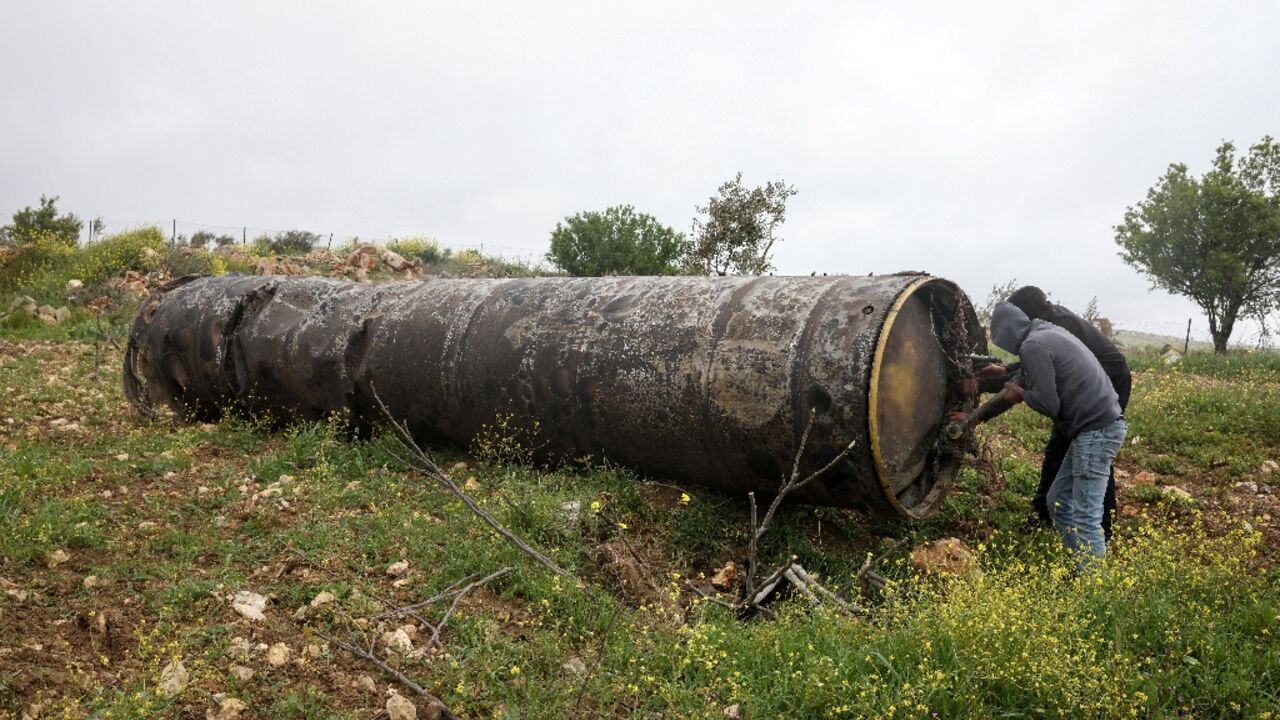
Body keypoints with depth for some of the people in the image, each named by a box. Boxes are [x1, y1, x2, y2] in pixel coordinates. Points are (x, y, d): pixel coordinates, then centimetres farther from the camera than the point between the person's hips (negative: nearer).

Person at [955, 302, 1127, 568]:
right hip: (1099, 426, 10)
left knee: (1086, 516, -8)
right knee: (1059, 501, 14)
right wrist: (977, 417, 30)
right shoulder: (1047, 334, 18)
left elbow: (1047, 404, -17)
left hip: (1097, 430, -10)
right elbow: (1019, 383, 27)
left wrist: (1021, 395, 4)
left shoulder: (1033, 346, -13)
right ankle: (1080, 568, 18)